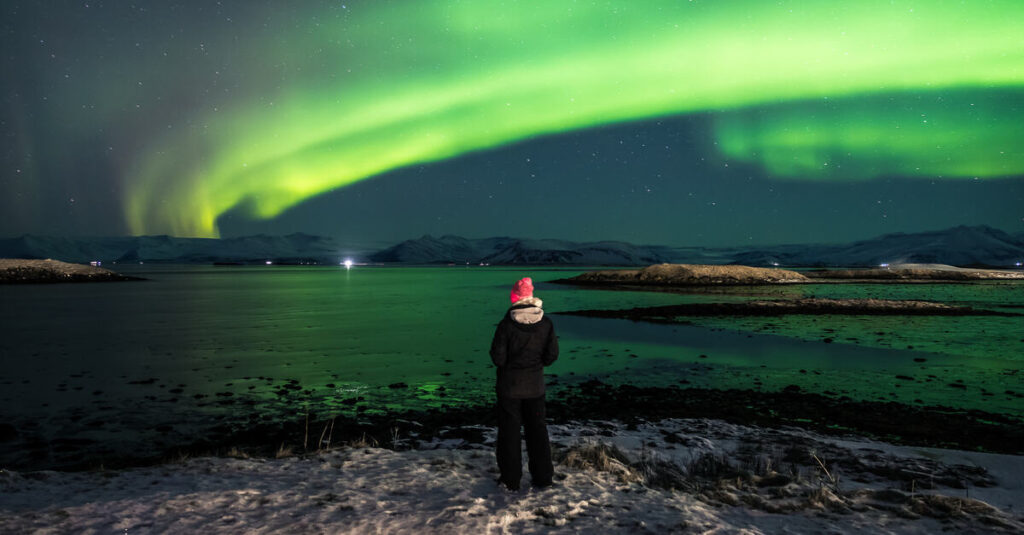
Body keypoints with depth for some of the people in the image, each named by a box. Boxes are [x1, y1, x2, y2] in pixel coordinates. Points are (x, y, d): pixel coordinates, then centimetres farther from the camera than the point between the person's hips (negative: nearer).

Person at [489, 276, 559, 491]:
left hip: (509, 386, -3)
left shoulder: (507, 323, -18)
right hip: (535, 386, 3)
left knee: (509, 431, 9)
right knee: (537, 429, 15)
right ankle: (543, 477, 23)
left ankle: (511, 479, 16)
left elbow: (498, 356, -15)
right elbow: (552, 354, 0)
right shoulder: (546, 323, -6)